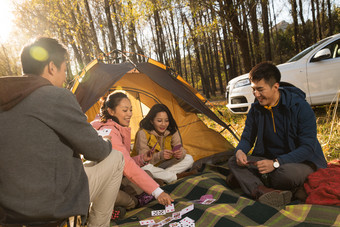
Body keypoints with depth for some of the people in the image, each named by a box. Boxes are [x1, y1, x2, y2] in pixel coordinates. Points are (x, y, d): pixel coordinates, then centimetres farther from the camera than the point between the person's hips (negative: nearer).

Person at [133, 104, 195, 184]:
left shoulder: (172, 131, -9)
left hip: (163, 165, 4)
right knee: (145, 168, -40)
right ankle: (177, 177, -22)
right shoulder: (143, 133, -23)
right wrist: (160, 155, -47)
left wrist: (180, 154, -39)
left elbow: (180, 149, -13)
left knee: (189, 159, -11)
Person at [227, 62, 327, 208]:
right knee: (234, 161, -15)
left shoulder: (300, 107, -19)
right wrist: (240, 151, -21)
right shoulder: (256, 109, -3)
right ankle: (262, 191, -39)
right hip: (270, 159, 5)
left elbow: (308, 147, -22)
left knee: (288, 173, -40)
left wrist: (276, 163, -33)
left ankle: (246, 179, -16)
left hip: (302, 162, -5)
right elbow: (247, 137, 5)